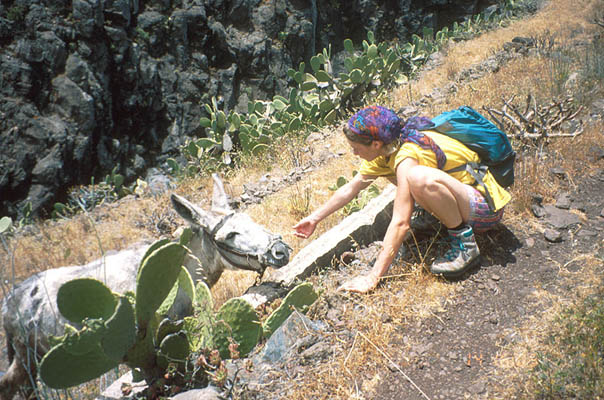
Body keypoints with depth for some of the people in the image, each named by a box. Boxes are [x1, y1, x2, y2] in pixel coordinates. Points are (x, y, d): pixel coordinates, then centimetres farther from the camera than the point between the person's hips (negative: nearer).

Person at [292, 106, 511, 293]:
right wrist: (314, 218, 15)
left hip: (485, 207, -9)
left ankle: (464, 243, -15)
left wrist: (373, 277, -30)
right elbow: (351, 188, 11)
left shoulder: (407, 156, -28)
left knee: (420, 178, -37)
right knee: (387, 168, 10)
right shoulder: (389, 146, -1)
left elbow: (400, 223, -31)